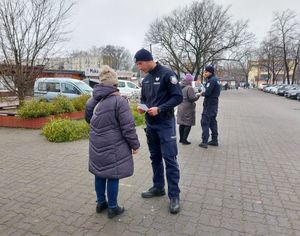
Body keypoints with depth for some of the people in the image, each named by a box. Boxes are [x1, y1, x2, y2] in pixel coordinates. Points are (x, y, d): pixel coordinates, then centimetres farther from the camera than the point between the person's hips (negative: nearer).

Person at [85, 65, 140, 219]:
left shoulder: (94, 99, 3)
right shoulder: (119, 101, -17)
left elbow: (88, 117, 17)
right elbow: (128, 127, -16)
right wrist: (135, 144, -5)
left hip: (96, 145, 7)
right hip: (113, 146, -6)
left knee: (100, 173, 18)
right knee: (112, 175, 6)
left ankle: (100, 203, 34)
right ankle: (112, 208, 21)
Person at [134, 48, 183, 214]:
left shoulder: (167, 74, -11)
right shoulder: (145, 79, 11)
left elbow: (178, 97, -14)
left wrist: (159, 109, -22)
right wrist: (142, 106, -2)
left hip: (165, 124, -7)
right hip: (150, 124, 7)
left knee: (170, 160, -4)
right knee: (155, 157, 15)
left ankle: (174, 196, 7)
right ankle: (158, 187, 31)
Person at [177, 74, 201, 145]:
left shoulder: (181, 87, 10)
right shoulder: (189, 88, -15)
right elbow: (192, 98, -19)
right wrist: (197, 95, -2)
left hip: (181, 108, 8)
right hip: (188, 109, -8)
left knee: (182, 124, 13)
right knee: (188, 124, 0)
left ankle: (181, 139, 21)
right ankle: (184, 140, 1)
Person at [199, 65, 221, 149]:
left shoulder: (211, 80, -15)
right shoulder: (216, 79, 16)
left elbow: (207, 93, -23)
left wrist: (202, 93, -4)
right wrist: (204, 92, 2)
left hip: (209, 104, -10)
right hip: (214, 103, 10)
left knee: (205, 122, -7)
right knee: (213, 122, 15)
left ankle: (204, 142, -7)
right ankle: (214, 140, 22)